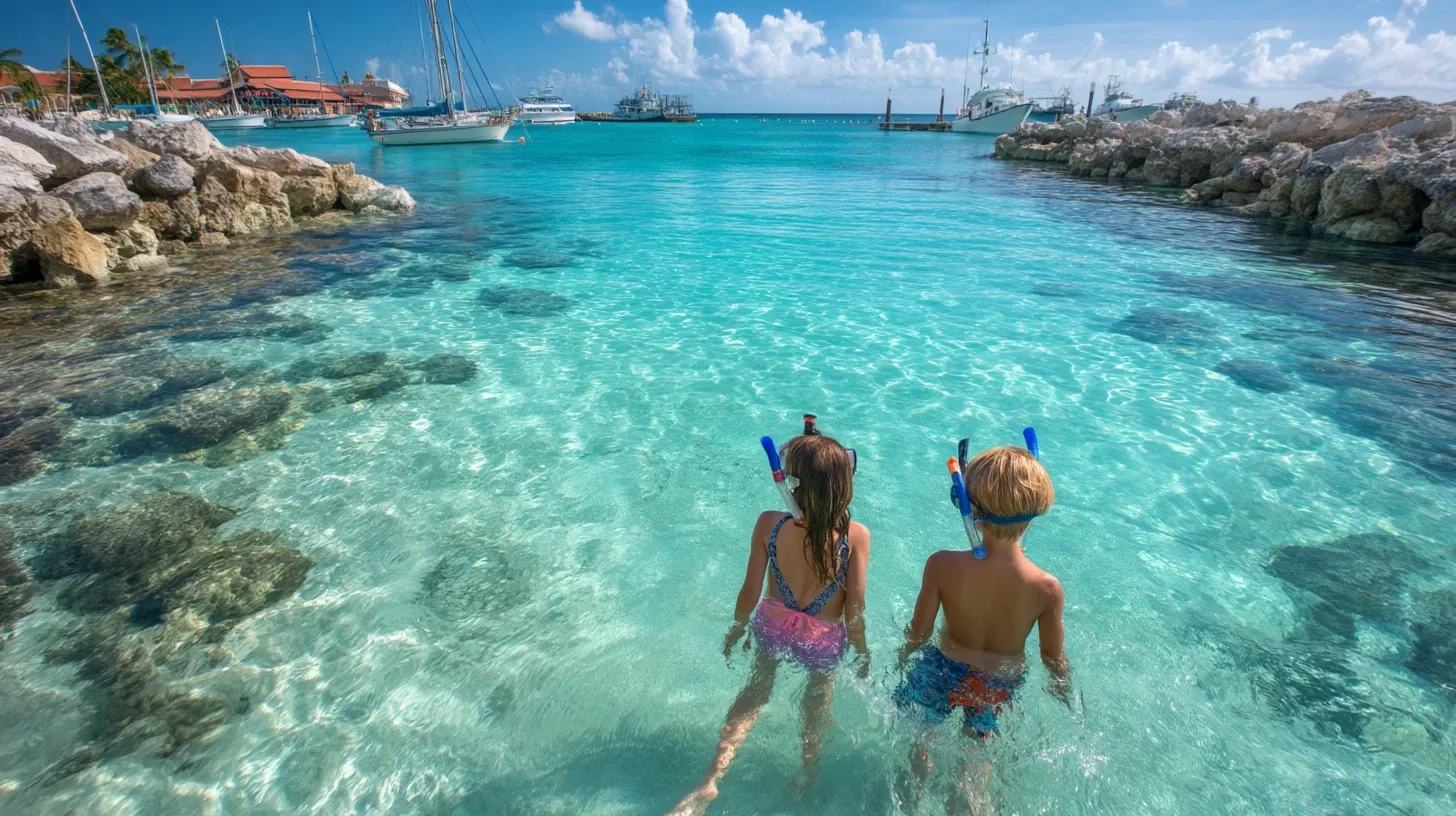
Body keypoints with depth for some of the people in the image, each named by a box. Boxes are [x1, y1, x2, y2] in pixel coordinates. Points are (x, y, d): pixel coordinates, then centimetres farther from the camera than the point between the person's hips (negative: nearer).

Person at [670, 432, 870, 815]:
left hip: (774, 626, 2)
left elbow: (750, 590, -14)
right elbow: (855, 609, -18)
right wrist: (862, 651, 2)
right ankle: (808, 768, 46)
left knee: (756, 689, 28)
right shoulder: (856, 536, -27)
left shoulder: (769, 524, -26)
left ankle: (711, 780, 25)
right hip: (823, 639, -2)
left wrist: (738, 627, 7)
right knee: (819, 696, 31)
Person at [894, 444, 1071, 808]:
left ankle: (914, 792, 49)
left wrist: (903, 656, 5)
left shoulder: (942, 565, -32)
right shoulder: (1048, 588, -29)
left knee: (923, 736, 31)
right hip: (1001, 685, 1)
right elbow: (1054, 659, -12)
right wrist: (1066, 695, 10)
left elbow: (919, 633, -18)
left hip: (945, 672, -1)